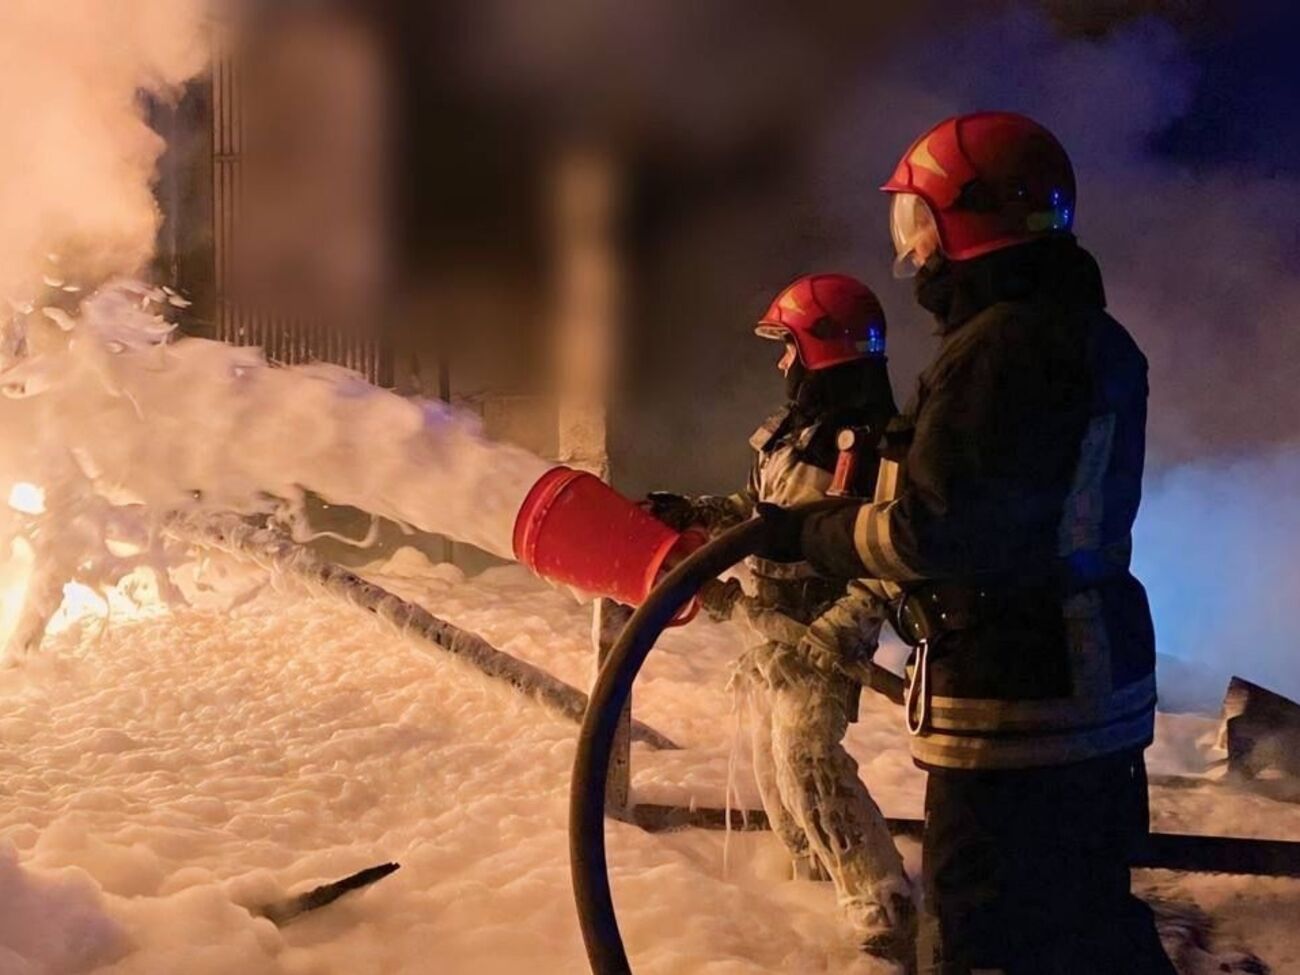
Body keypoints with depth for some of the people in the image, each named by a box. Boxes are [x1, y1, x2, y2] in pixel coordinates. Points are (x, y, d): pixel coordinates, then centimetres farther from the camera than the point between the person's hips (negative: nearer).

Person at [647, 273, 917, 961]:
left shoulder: (870, 443, -20)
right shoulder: (792, 429, 8)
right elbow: (756, 510, 23)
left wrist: (830, 641, -31)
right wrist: (689, 514, 10)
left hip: (821, 635, -10)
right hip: (772, 628, 10)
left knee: (806, 756, -20)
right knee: (774, 762, 19)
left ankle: (884, 916, -17)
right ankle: (819, 885, 40)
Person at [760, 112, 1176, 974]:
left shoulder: (998, 347, -20)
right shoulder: (1092, 337, 12)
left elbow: (929, 532, -24)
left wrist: (807, 536, -8)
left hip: (1014, 711, -10)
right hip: (1099, 697, 10)